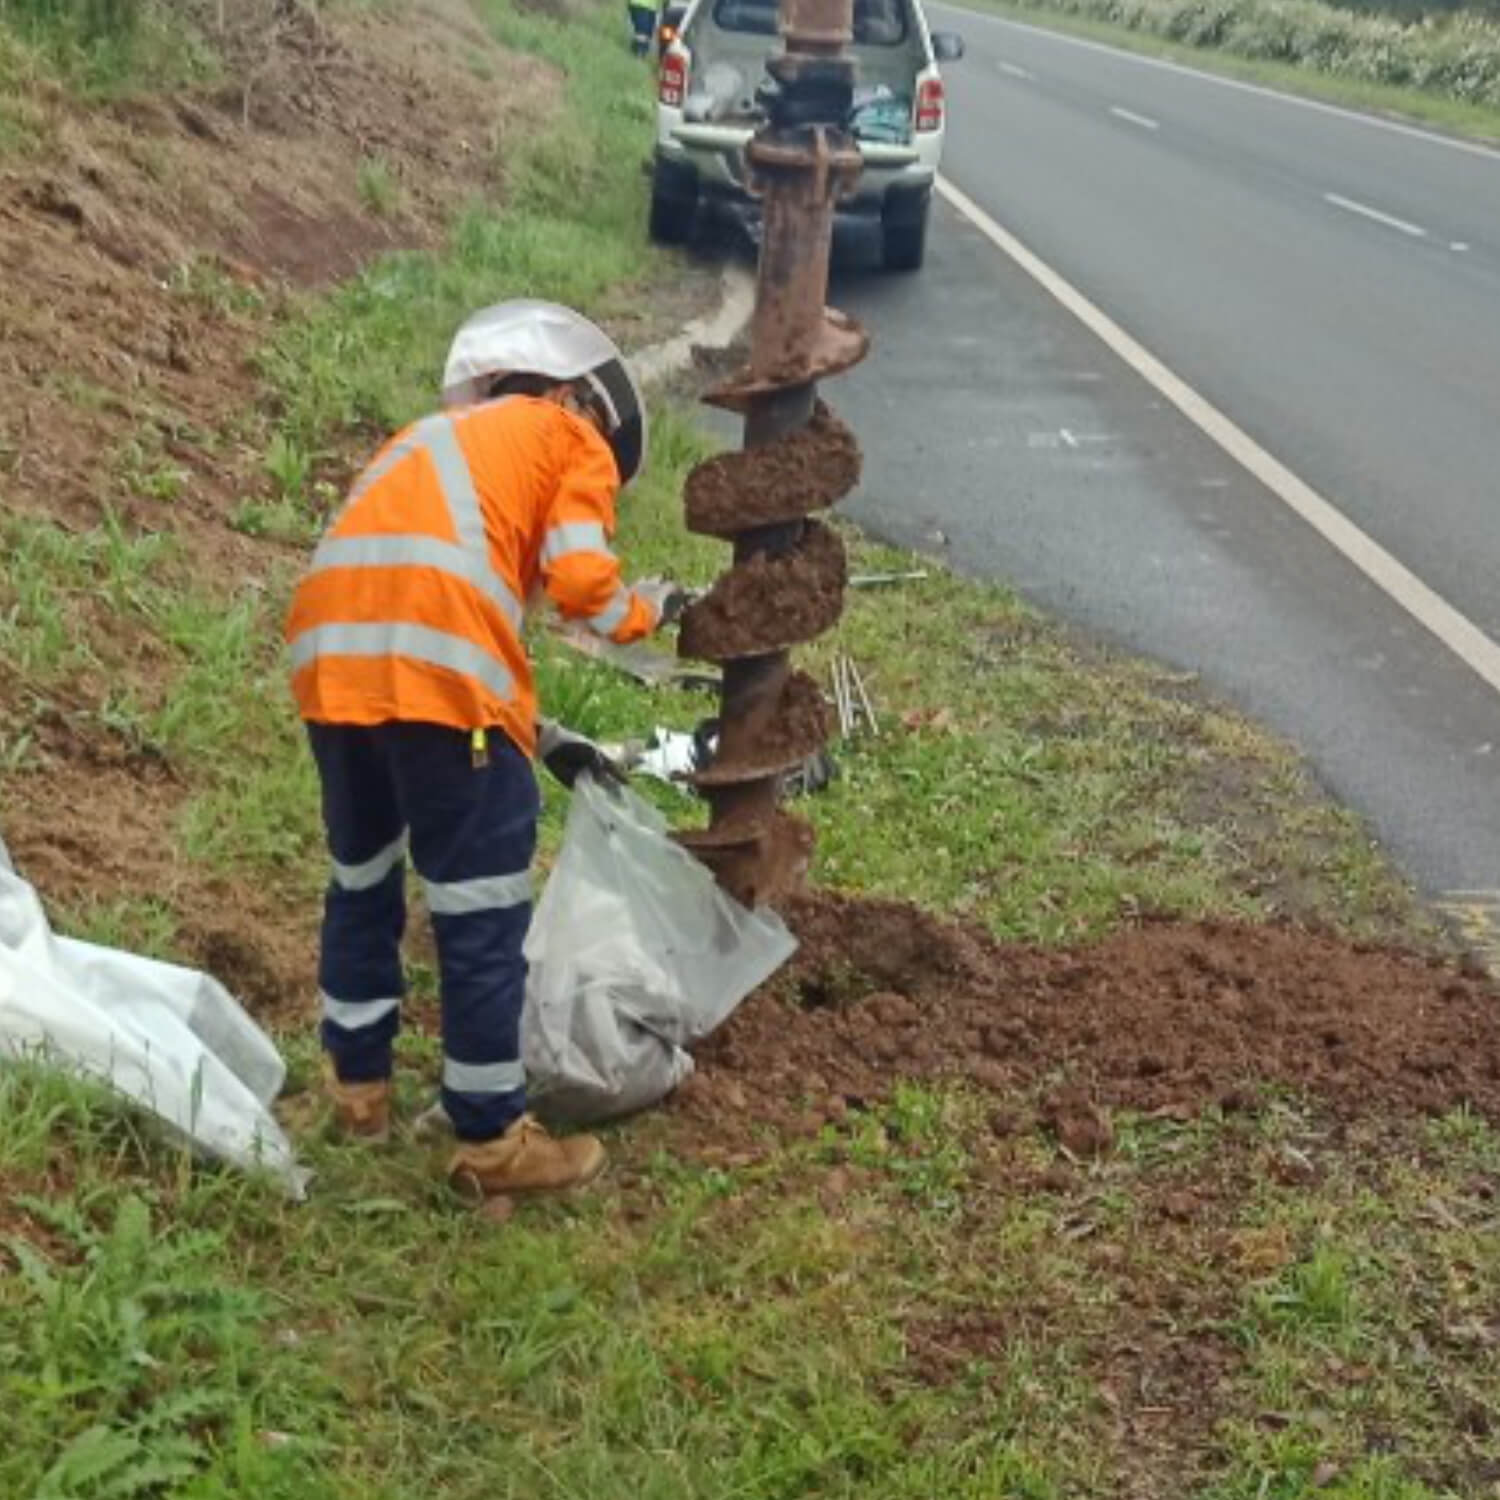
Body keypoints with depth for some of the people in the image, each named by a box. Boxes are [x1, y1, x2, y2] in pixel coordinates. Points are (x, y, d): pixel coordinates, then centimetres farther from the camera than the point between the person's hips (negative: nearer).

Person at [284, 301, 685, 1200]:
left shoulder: (442, 440, 36)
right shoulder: (571, 437, 16)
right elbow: (580, 583, -1)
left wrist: (538, 735, 32)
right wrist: (650, 608, 21)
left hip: (329, 650, 7)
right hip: (433, 665, -7)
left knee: (363, 876, 25)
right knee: (482, 908, 4)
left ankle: (360, 1086, 38)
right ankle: (494, 1141, 13)